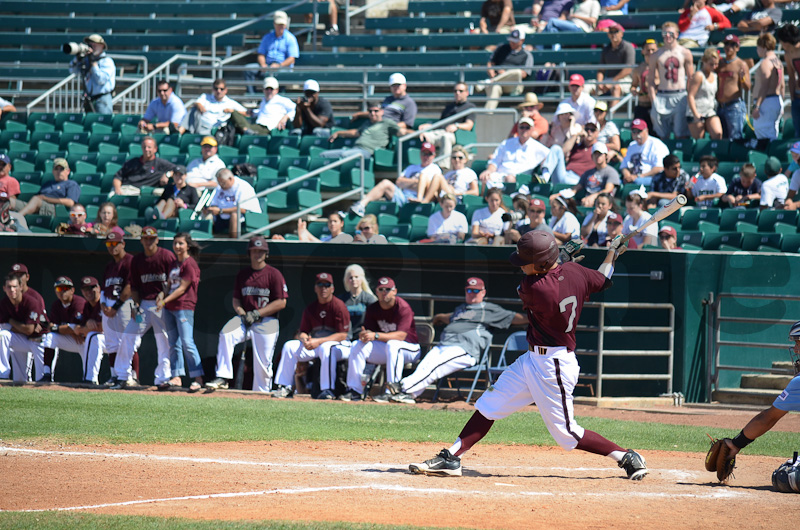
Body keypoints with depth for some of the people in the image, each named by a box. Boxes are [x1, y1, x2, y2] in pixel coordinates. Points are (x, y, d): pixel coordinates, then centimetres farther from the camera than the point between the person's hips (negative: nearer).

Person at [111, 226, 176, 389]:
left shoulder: (167, 256, -4)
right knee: (127, 337, -1)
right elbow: (134, 286, 13)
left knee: (165, 342, -4)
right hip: (143, 304, 4)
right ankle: (123, 377, 5)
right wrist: (136, 305, -1)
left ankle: (163, 379, 3)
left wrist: (164, 293, -22)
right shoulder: (136, 260, 9)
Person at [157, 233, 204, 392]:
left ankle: (198, 378, -12)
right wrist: (161, 296, 1)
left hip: (184, 307, -9)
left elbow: (182, 288, -13)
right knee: (174, 343, 9)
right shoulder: (174, 263, 17)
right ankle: (176, 377, 13)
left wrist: (165, 301, -15)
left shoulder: (190, 264, -9)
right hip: (169, 308, 9)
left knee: (187, 343, -14)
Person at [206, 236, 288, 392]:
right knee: (226, 335, -25)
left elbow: (281, 302, -7)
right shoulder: (242, 274, 11)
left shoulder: (274, 274, -2)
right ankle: (223, 378, -26)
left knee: (262, 362, -5)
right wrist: (242, 314, -7)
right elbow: (236, 300, 16)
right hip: (245, 319, 3)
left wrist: (257, 314, -13)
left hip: (267, 322, -3)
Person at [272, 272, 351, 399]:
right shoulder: (310, 308, 7)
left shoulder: (339, 306, -13)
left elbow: (342, 335, -19)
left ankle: (327, 390, -39)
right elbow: (302, 332, 8)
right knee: (289, 346, -10)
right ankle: (285, 388, -11)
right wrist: (304, 339, -19)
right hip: (315, 344, 7)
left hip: (340, 346, -6)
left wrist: (319, 342, -27)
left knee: (326, 347, -40)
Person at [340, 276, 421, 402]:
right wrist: (364, 335, -29)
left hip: (409, 349, -6)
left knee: (392, 344, -38)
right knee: (357, 345, -13)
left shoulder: (403, 308, -18)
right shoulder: (372, 309, 2)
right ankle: (354, 390, -16)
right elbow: (369, 331, -2)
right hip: (383, 349, 6)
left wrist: (375, 335, -38)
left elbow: (401, 335, -28)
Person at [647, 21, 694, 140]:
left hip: (680, 96, -1)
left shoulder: (685, 53, 6)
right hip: (662, 97, 1)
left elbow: (691, 78, 9)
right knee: (663, 135, 1)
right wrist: (653, 101, -3)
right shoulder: (656, 56, 7)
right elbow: (651, 80, 7)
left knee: (681, 134, -5)